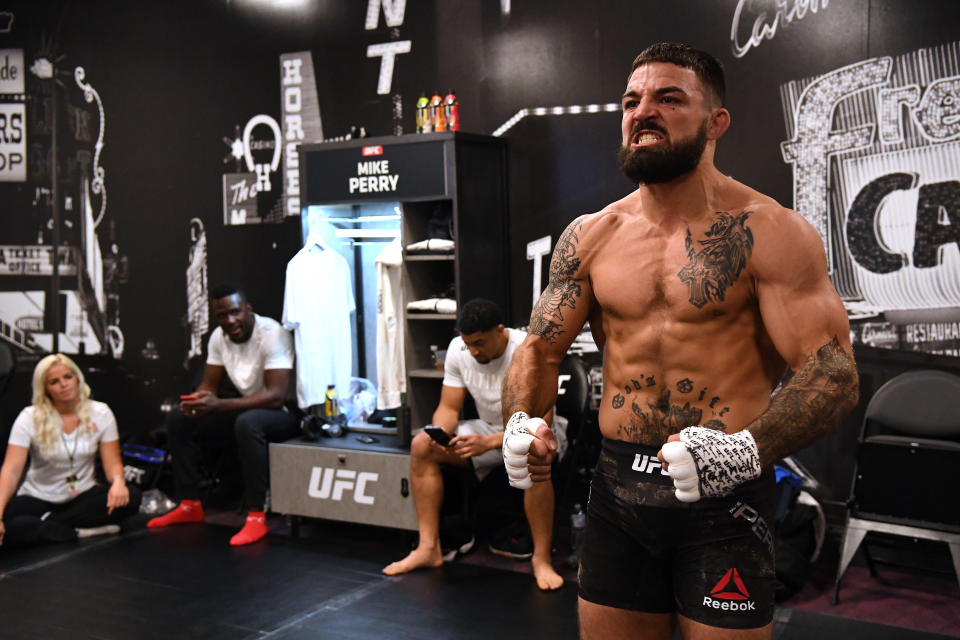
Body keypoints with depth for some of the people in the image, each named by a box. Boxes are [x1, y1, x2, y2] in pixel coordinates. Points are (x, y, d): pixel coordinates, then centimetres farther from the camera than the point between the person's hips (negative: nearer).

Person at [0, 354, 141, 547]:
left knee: (130, 496, -29)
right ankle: (84, 531, -21)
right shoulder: (29, 418, -9)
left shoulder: (100, 413, -3)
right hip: (39, 499, -2)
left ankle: (49, 522, -19)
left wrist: (118, 482, -30)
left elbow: (112, 462, -5)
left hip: (84, 496, 2)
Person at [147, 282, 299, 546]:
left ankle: (257, 516, -33)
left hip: (285, 413, -8)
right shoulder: (219, 337, 1)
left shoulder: (273, 334, -23)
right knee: (178, 419, 1)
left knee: (248, 422, -40)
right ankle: (190, 505, 7)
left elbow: (276, 396, -31)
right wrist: (196, 401, -21)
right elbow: (209, 385, 6)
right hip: (248, 407, 8)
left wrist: (219, 405, -38)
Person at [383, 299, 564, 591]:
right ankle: (429, 548, -8)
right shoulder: (458, 349, -8)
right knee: (421, 445, -13)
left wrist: (488, 442, -40)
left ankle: (541, 558, -25)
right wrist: (440, 433, -27)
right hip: (489, 428, 6)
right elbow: (448, 407, -4)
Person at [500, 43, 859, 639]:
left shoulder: (768, 232, -9)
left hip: (723, 498, -4)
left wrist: (748, 450, -33)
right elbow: (540, 347, 9)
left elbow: (833, 372, -15)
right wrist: (522, 422, -13)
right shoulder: (589, 236, 6)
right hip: (616, 489, 4)